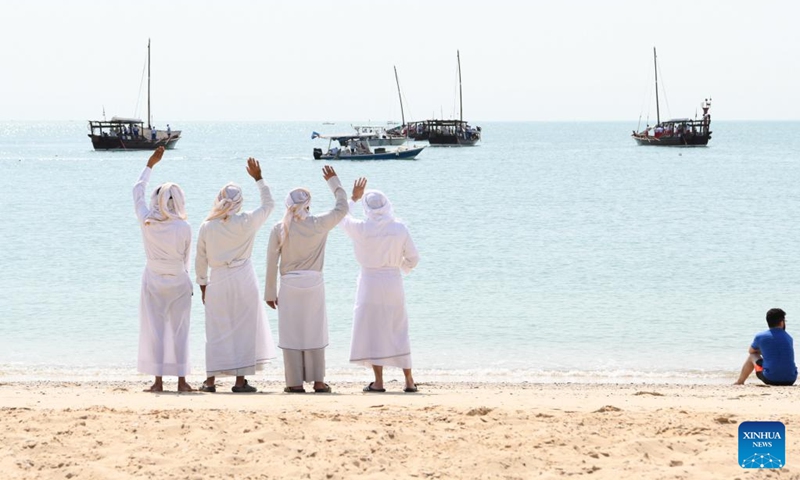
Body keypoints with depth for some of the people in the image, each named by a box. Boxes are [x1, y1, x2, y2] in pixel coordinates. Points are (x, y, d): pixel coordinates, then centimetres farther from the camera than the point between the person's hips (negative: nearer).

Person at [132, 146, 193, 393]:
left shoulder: (146, 223, -8)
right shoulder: (184, 228, -12)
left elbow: (137, 191, 7)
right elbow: (186, 258, 1)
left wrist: (150, 165, 17)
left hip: (153, 281, 1)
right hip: (179, 282, -1)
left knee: (154, 330, 4)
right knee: (179, 331, 5)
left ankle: (158, 381, 0)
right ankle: (181, 380, 5)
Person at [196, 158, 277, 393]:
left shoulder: (207, 227, -2)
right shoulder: (246, 222, -6)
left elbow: (200, 261, 5)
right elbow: (268, 204, 11)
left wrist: (203, 285, 17)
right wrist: (258, 178, 19)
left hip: (217, 281, 2)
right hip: (243, 279, -2)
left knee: (216, 331, 7)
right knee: (244, 329, 4)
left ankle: (211, 380, 6)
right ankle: (240, 380, 2)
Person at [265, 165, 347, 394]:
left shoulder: (279, 230, -3)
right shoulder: (319, 225, -4)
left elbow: (272, 263, 0)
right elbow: (342, 208, 11)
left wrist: (270, 293, 8)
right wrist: (333, 181, 22)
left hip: (289, 285, -1)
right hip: (314, 284, 1)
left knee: (291, 334, 4)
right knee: (315, 332, 7)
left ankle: (295, 382, 3)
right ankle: (318, 381, 7)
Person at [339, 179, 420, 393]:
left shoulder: (361, 228, -10)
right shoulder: (400, 229, -6)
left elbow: (343, 218, 12)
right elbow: (413, 258, 1)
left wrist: (354, 198, 26)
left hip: (370, 282, -2)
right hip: (394, 282, 2)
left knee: (372, 330, 5)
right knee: (398, 331, 11)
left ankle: (378, 382, 2)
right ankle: (409, 381, 12)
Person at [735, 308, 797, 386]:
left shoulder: (760, 337, 0)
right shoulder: (789, 338, 8)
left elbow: (751, 351, 22)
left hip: (770, 379, -3)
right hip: (790, 381, 3)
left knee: (753, 356, 24)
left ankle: (739, 382, 40)